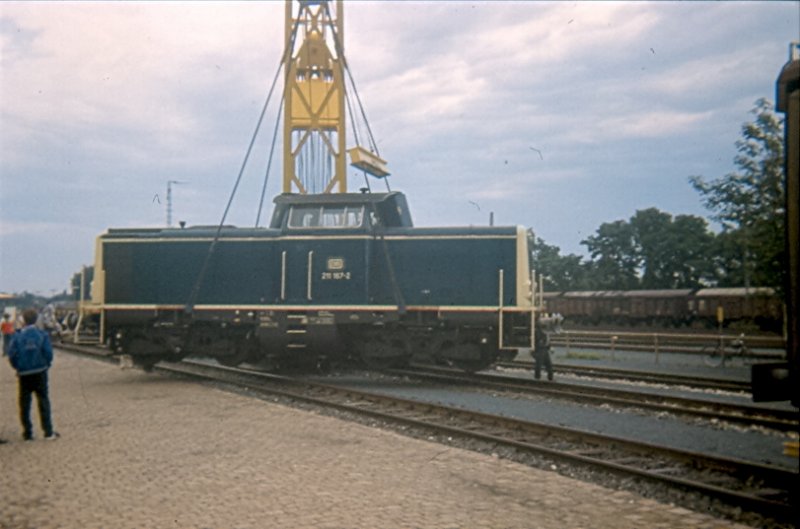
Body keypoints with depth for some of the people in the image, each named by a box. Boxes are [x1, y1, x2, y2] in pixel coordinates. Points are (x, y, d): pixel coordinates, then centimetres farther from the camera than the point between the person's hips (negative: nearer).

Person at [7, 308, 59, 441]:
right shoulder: (42, 335, -5)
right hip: (40, 373, 0)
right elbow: (48, 353, -9)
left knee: (24, 404, 10)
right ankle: (48, 432, 4)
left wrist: (18, 367, 8)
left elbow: (12, 355, -8)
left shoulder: (18, 336, -5)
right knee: (43, 401, 7)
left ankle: (27, 433, 12)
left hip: (24, 374, 0)